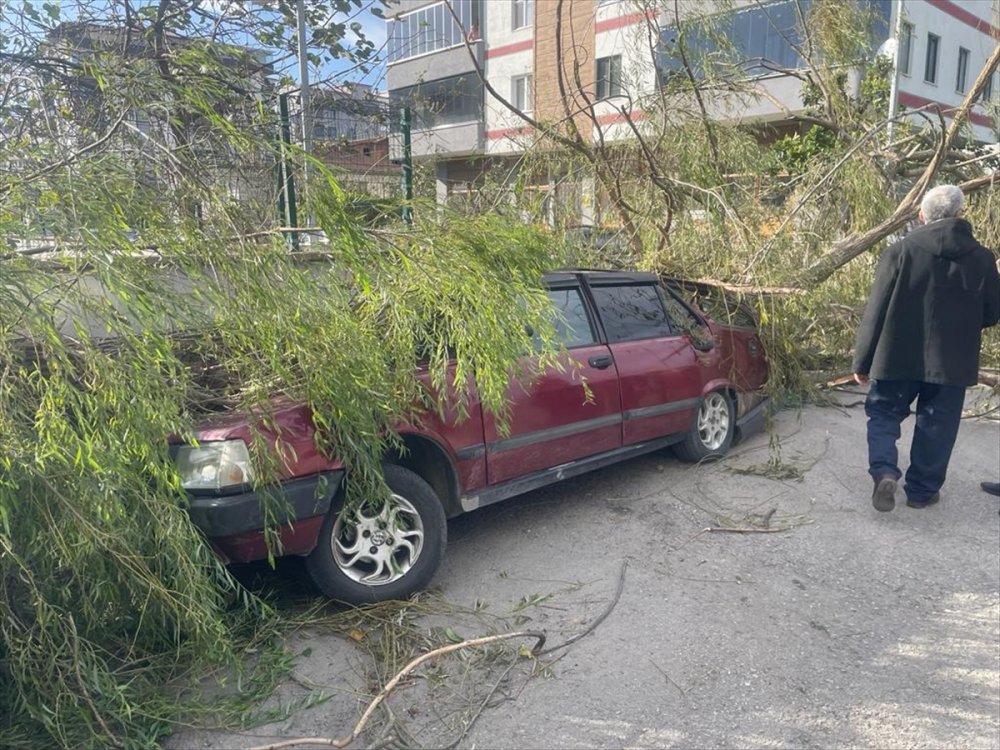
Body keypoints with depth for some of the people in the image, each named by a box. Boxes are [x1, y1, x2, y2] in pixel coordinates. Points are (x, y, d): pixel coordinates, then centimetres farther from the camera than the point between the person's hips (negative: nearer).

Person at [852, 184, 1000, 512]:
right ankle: (922, 490, 22)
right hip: (951, 362, 2)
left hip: (897, 358, -2)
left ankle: (884, 471, -6)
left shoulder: (900, 251, -10)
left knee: (883, 413, 14)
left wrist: (862, 361, -1)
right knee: (936, 426, 14)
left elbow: (876, 311, -9)